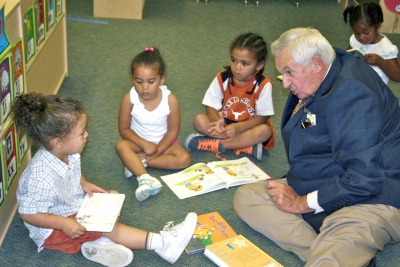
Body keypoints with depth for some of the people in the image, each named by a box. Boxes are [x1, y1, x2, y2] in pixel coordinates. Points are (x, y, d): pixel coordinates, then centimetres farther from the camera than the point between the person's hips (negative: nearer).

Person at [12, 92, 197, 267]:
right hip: (53, 227, -9)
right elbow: (28, 213, -27)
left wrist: (84, 184, -6)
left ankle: (99, 242, -15)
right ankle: (161, 243, -20)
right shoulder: (42, 178, -36)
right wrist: (64, 224, -29)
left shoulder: (68, 154, -11)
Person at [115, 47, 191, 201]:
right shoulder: (129, 99, -19)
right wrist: (144, 144, -21)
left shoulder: (170, 100, -21)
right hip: (139, 142, 0)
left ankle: (137, 163, -23)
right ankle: (145, 178, -48)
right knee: (121, 146, -32)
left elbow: (173, 131, -13)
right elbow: (124, 128, -10)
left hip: (163, 143, 1)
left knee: (184, 158, -25)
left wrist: (157, 151, -20)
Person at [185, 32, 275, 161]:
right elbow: (211, 107, -12)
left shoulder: (263, 84, -20)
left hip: (248, 126, -2)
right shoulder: (222, 78, -14)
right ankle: (246, 146, -25)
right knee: (199, 120, -23)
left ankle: (215, 144, -28)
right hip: (224, 123, 2)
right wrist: (218, 122, -35)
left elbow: (262, 117, -17)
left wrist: (239, 127, -32)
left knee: (264, 131, -33)